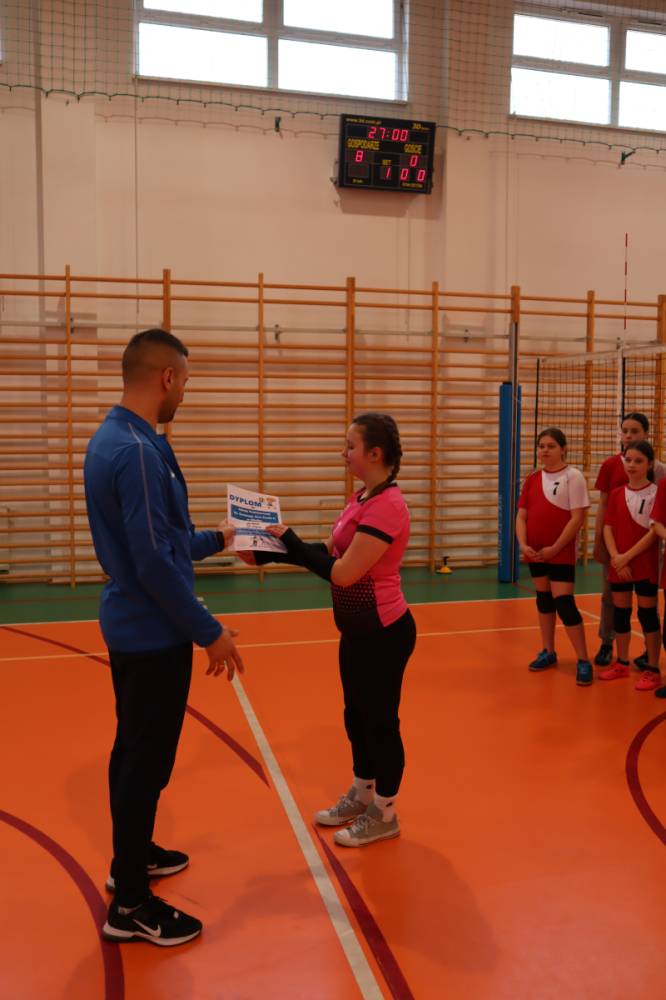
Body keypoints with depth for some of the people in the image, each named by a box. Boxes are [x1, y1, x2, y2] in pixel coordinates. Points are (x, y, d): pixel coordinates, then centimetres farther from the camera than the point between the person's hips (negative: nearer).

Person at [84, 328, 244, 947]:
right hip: (154, 635, -10)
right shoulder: (138, 450, -23)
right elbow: (155, 562, -25)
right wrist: (210, 632, -17)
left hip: (130, 628, 10)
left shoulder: (111, 438, 8)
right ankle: (130, 906, 16)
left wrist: (215, 539, 25)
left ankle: (132, 855, 39)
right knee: (146, 761, 2)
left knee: (133, 751, 21)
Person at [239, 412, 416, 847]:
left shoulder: (387, 505, -24)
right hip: (359, 629, 10)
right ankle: (361, 796, 40)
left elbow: (343, 573, -25)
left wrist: (289, 539, -16)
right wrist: (266, 555, 2)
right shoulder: (363, 499, 7)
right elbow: (329, 551, 8)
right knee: (358, 717, 21)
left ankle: (384, 815, 25)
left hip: (383, 633, -9)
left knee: (380, 721, 7)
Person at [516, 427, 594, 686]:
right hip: (535, 552, 6)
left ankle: (583, 661, 0)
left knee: (564, 603, -9)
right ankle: (548, 652, 27)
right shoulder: (532, 479, 8)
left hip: (561, 552, -6)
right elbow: (521, 516, 8)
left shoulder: (573, 476, -8)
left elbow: (577, 518, -13)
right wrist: (523, 544, -9)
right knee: (543, 599, 14)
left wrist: (555, 548, -15)